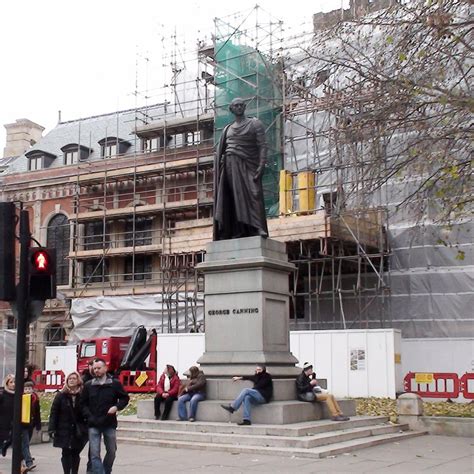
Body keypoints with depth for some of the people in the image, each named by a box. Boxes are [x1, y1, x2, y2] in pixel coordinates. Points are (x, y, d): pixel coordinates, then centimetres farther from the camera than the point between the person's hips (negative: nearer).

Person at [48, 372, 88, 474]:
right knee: (66, 453, 4)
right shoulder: (61, 396, 0)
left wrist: (86, 429, -3)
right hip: (64, 430, 0)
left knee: (75, 454, 7)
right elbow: (54, 413, -2)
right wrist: (52, 429, -9)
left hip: (78, 431, 0)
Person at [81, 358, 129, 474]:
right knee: (95, 454, -8)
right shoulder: (88, 385, 4)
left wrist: (117, 407, -11)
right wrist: (89, 416, -7)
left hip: (110, 424, 0)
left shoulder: (115, 384, 0)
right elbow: (84, 404, 7)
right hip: (94, 425, 0)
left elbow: (125, 398, 6)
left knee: (111, 451, 11)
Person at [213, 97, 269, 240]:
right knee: (232, 199, -5)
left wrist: (261, 165, -16)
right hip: (230, 166, 4)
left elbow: (262, 146, -3)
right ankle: (237, 232, -8)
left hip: (247, 165, -4)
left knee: (253, 194, -19)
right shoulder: (227, 129, 21)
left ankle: (259, 229, -30)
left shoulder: (255, 124, 8)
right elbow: (220, 152, 19)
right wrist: (219, 168, 4)